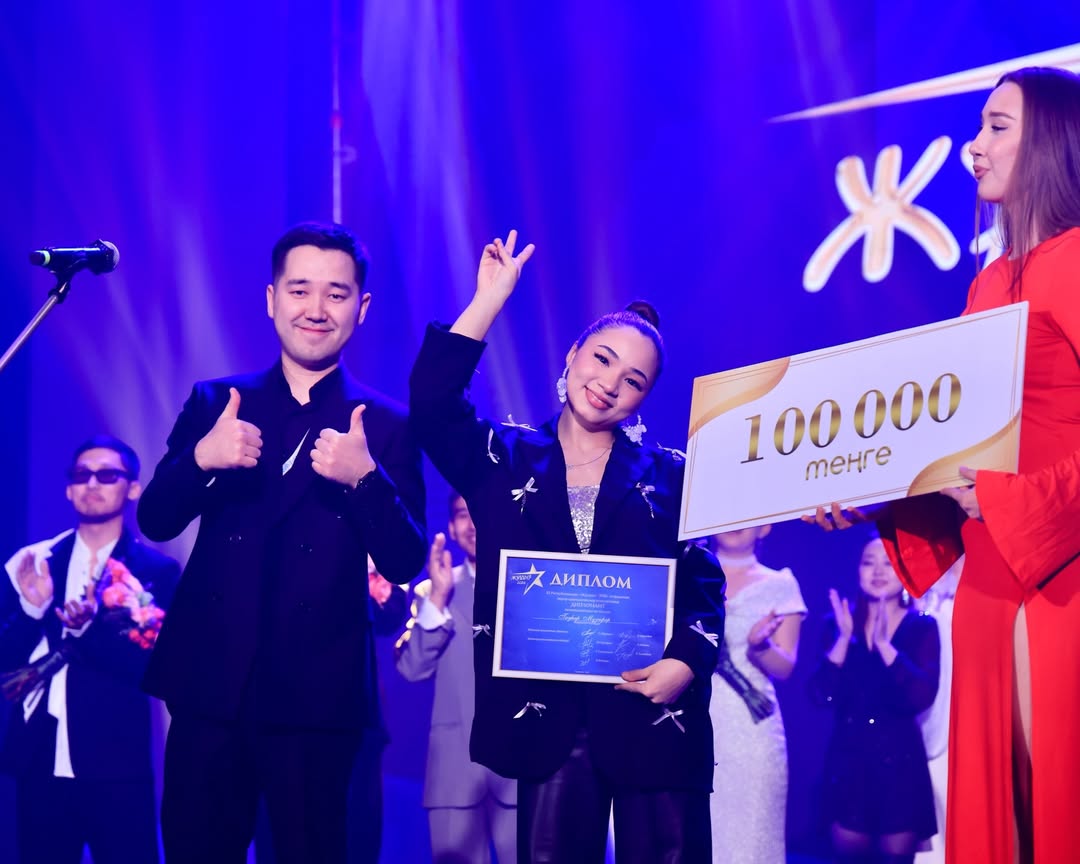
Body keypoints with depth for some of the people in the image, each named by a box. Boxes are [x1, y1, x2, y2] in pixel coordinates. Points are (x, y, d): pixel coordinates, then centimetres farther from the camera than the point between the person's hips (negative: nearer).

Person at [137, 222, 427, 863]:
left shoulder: (386, 426, 2)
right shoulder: (215, 403, 9)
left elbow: (405, 564, -4)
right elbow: (155, 522, 3)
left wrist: (364, 477, -21)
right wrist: (201, 459, -17)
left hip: (319, 696, -2)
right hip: (210, 687, 2)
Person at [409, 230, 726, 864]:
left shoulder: (668, 475, 10)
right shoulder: (507, 463, 11)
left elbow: (706, 586, 6)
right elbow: (432, 403, -5)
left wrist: (687, 661, -13)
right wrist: (491, 299, -5)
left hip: (652, 713, 0)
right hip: (546, 717, 0)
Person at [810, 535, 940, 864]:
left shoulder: (922, 627, -2)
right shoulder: (840, 623, 4)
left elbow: (922, 697, -16)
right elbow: (821, 695, -7)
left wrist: (883, 644, -23)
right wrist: (844, 638, -17)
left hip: (899, 759, -2)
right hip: (848, 758, 2)